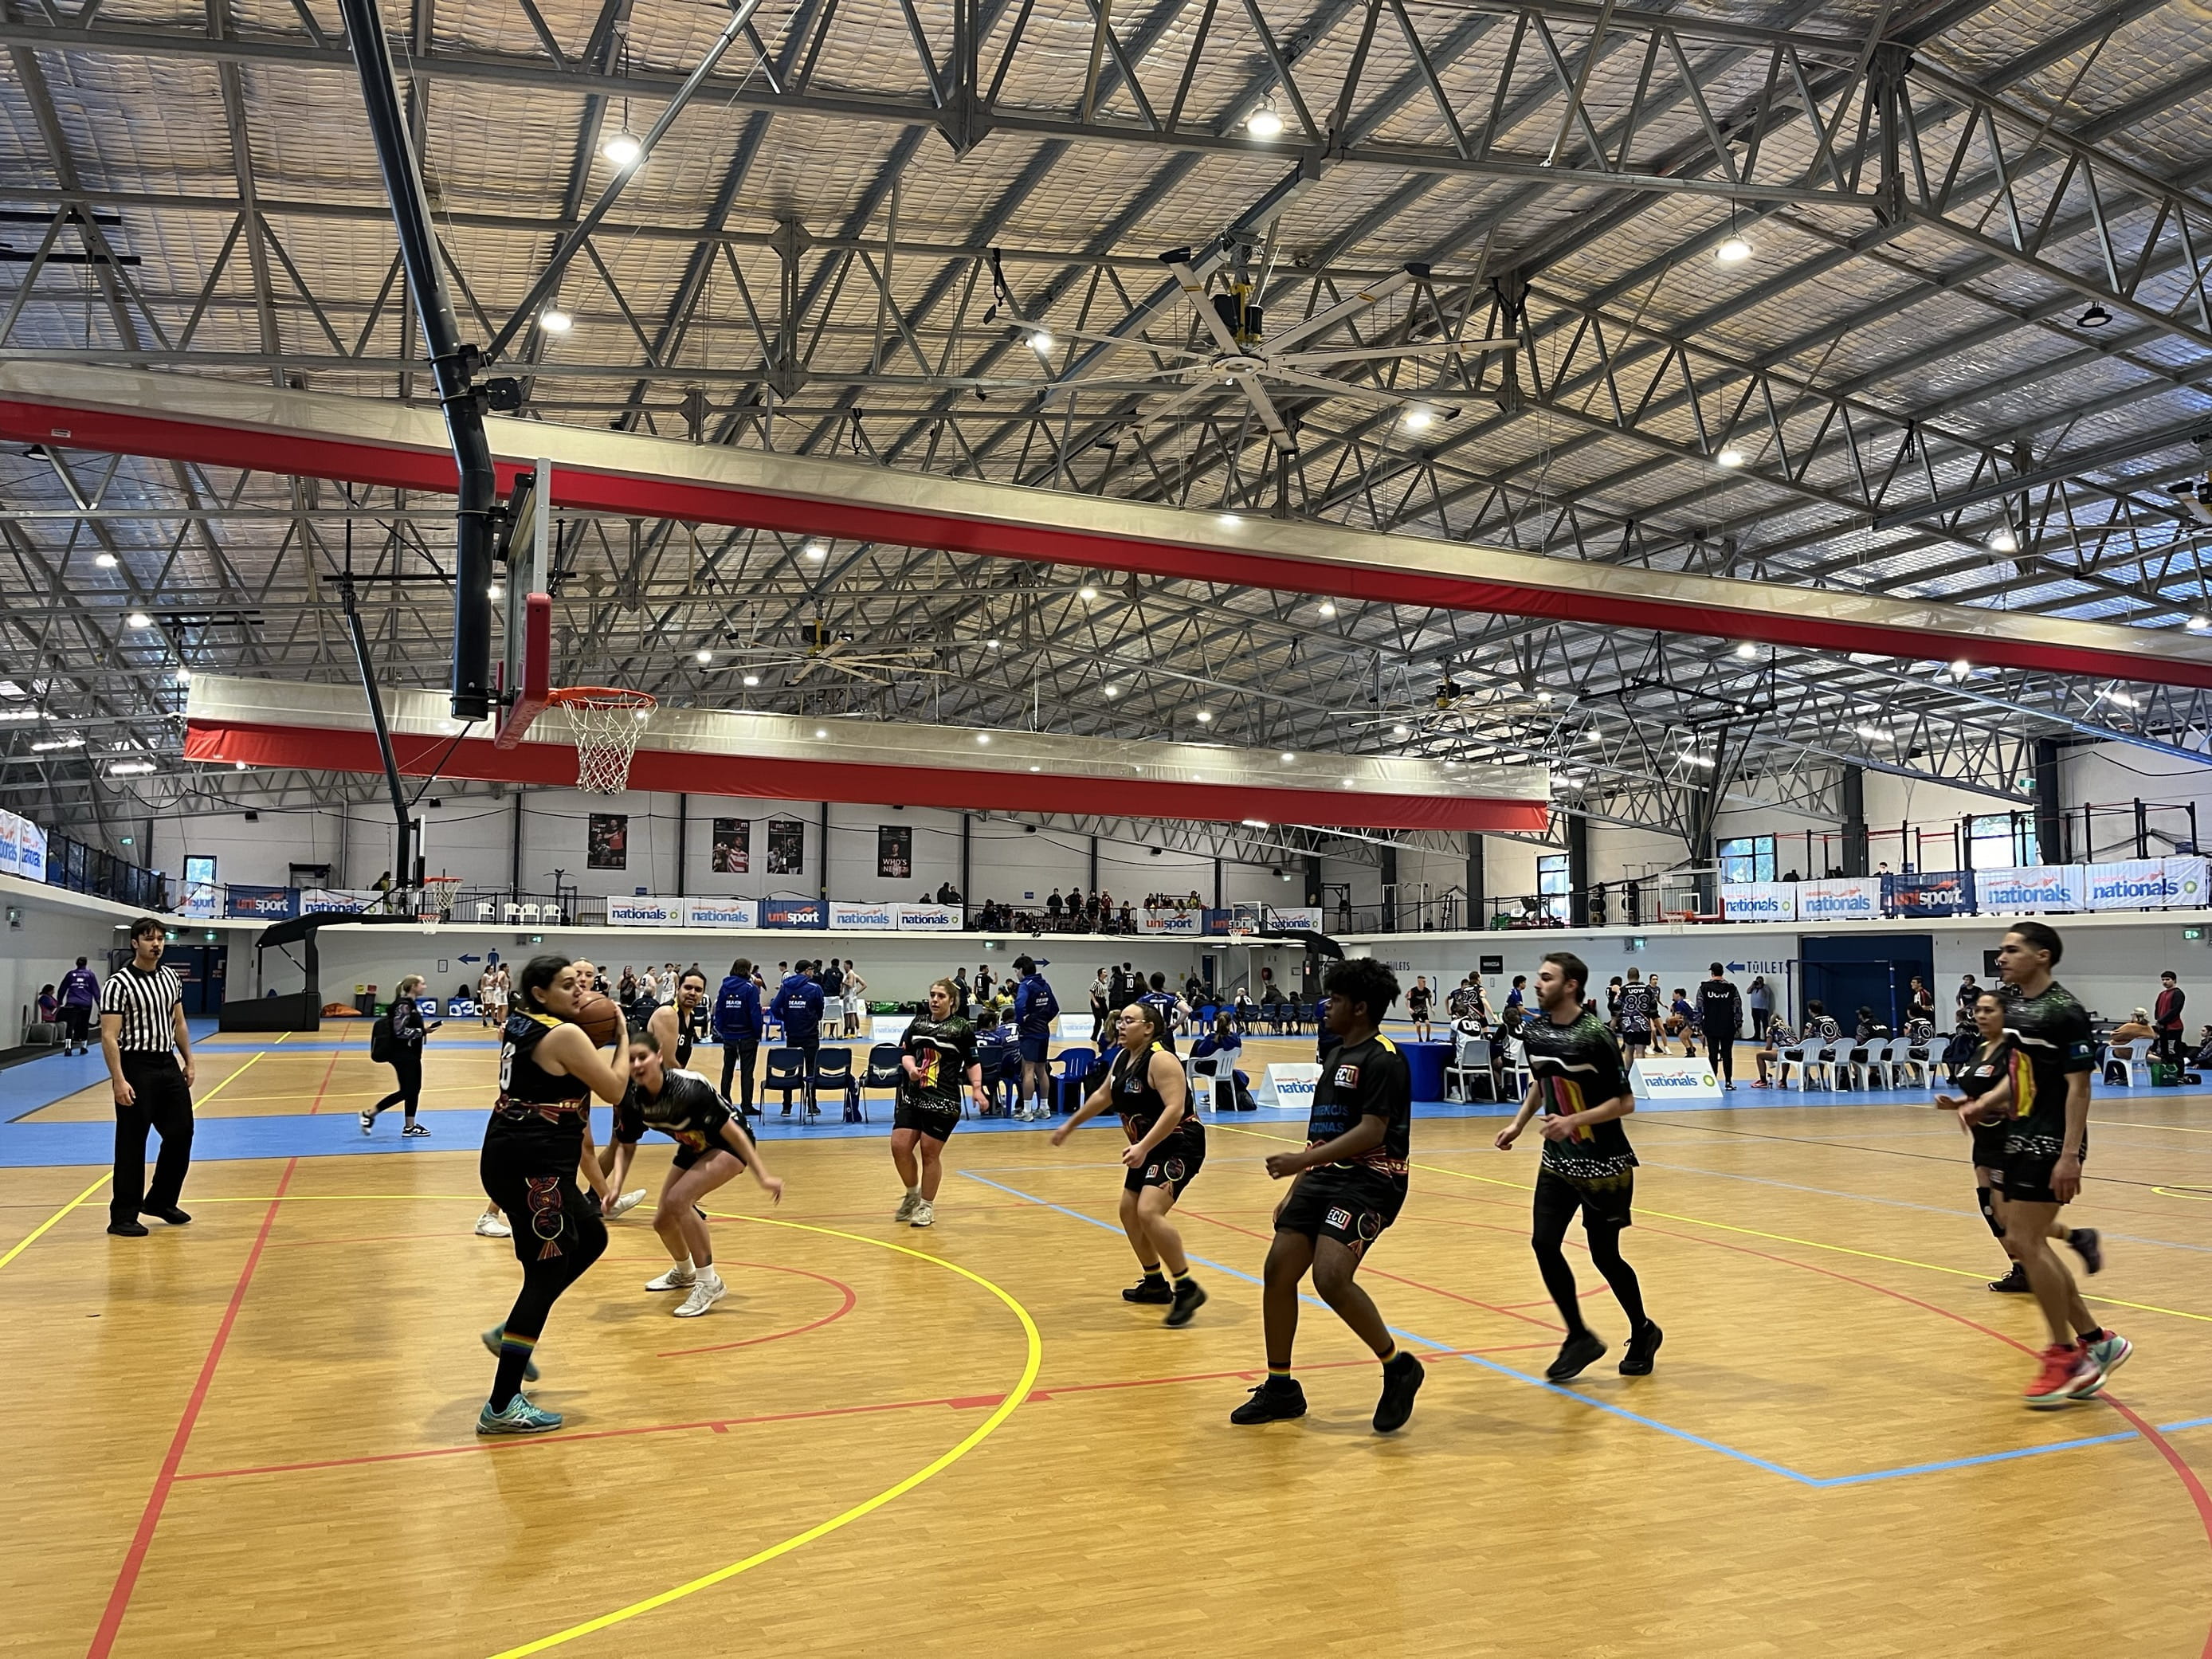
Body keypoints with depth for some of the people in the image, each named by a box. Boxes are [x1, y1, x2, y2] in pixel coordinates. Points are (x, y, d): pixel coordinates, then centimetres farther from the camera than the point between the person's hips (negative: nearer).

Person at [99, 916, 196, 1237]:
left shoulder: (170, 978, 9)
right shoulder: (119, 984, -13)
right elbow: (109, 1036, -17)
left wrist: (189, 1062, 14)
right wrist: (118, 1080, -22)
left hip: (168, 1066, 7)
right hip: (137, 1068, -7)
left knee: (181, 1133, 10)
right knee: (131, 1144, -1)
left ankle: (161, 1201, 27)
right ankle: (123, 1217, 8)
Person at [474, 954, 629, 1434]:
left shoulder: (518, 1028, 11)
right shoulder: (565, 1035, -14)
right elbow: (615, 1090, -9)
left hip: (510, 1157, 10)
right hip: (535, 1166, -10)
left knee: (590, 1238, 23)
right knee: (546, 1271, -6)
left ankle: (511, 1332, 25)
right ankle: (502, 1407, -4)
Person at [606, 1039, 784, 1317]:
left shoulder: (688, 1088, -35)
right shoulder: (631, 1099, -18)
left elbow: (732, 1130, -29)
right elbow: (626, 1147, 0)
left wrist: (762, 1176, -32)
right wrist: (615, 1186, -15)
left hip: (727, 1146, -7)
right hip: (692, 1149, 7)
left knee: (677, 1200, -27)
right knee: (663, 1220, 9)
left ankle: (710, 1283, -13)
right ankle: (684, 1272, 44)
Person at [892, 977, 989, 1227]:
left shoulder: (962, 1027, -1)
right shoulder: (918, 1022, 11)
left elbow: (973, 1062, 0)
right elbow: (906, 1053, 12)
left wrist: (977, 1089, -11)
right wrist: (910, 1067, -9)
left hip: (943, 1101, -4)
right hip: (912, 1096, 5)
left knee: (929, 1153, -1)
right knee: (899, 1147, -2)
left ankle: (927, 1206, 17)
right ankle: (912, 1194, 24)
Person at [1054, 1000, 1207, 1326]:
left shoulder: (1160, 1060, -21)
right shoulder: (1123, 1059, 6)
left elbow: (1175, 1108, -31)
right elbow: (1102, 1096, 22)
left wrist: (1143, 1146, -38)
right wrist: (1070, 1126, 29)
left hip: (1179, 1146, -10)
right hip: (1149, 1148, 10)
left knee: (1149, 1213, -25)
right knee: (1129, 1212, 17)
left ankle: (1187, 1289, -15)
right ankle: (1155, 1283, 33)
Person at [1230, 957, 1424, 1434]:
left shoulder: (1382, 1059, -13)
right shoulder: (1338, 1056, 17)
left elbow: (1371, 1133, -21)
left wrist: (1301, 1160, -24)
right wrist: (1295, 1190, 21)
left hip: (1370, 1181, -9)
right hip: (1325, 1178, 9)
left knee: (1330, 1277, -23)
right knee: (1278, 1272, 2)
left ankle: (1398, 1369, -1)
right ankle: (1280, 1389, 17)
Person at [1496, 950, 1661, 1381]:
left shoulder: (1595, 1035, -20)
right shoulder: (1535, 1031, 0)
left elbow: (1625, 1102, -17)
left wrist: (1574, 1120, -27)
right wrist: (1519, 1123, 8)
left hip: (1604, 1164, -6)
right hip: (1558, 1159, 6)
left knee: (1604, 1255, 3)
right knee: (1544, 1244, -5)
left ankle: (1643, 1332, 29)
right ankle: (1579, 1338, 11)